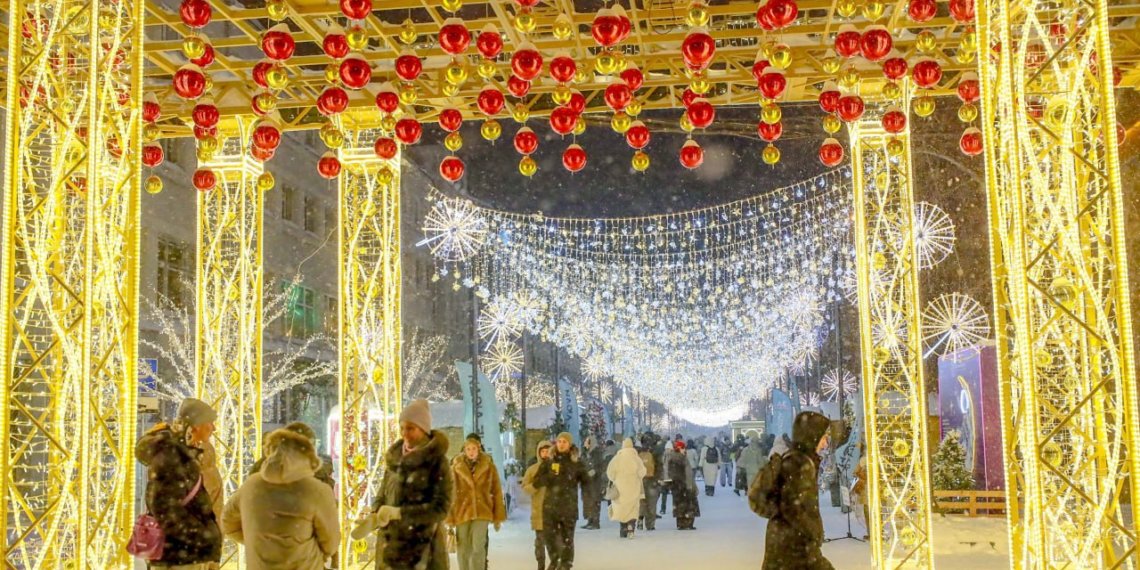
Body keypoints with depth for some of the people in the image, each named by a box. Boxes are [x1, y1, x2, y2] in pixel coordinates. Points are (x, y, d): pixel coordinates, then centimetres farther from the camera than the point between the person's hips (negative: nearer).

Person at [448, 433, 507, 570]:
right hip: (462, 512, 1)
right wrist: (450, 518, -2)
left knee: (478, 548, -11)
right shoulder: (456, 467, -1)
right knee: (464, 550, 7)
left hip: (482, 512, -1)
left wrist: (498, 517, 4)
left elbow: (497, 492, 4)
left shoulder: (489, 466, 0)